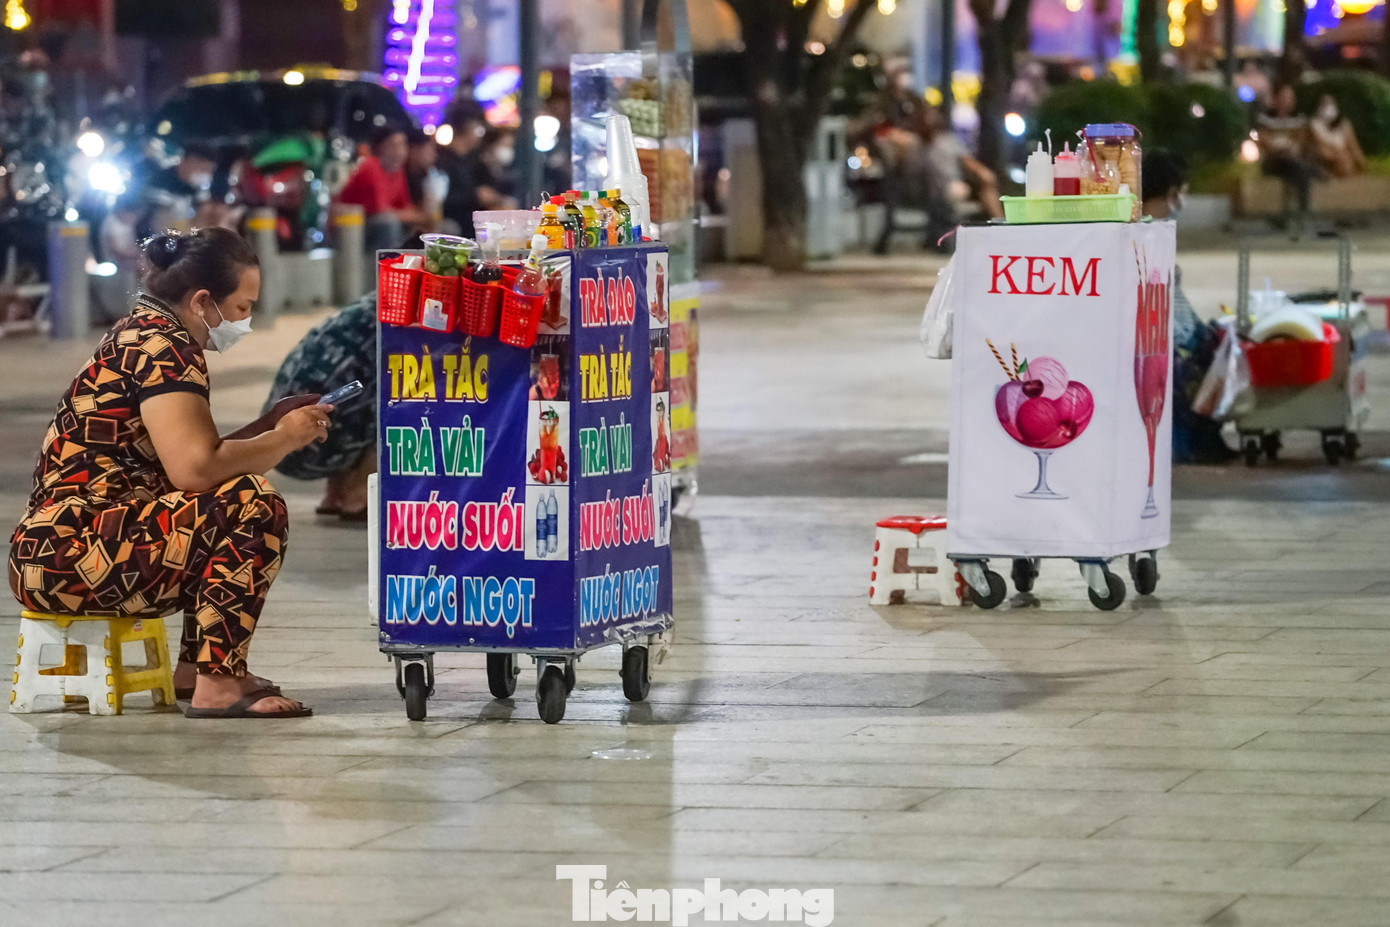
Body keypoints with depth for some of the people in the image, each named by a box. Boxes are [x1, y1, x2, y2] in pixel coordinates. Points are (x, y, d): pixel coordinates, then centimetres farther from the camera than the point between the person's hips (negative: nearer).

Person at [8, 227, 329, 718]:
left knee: (230, 504, 24)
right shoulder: (161, 347, -12)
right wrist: (284, 439, -9)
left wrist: (271, 425, 14)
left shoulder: (140, 335, 19)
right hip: (66, 556, -11)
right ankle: (217, 687, -19)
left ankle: (194, 668, 20)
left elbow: (192, 457, 20)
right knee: (255, 508, -19)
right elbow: (195, 469, -23)